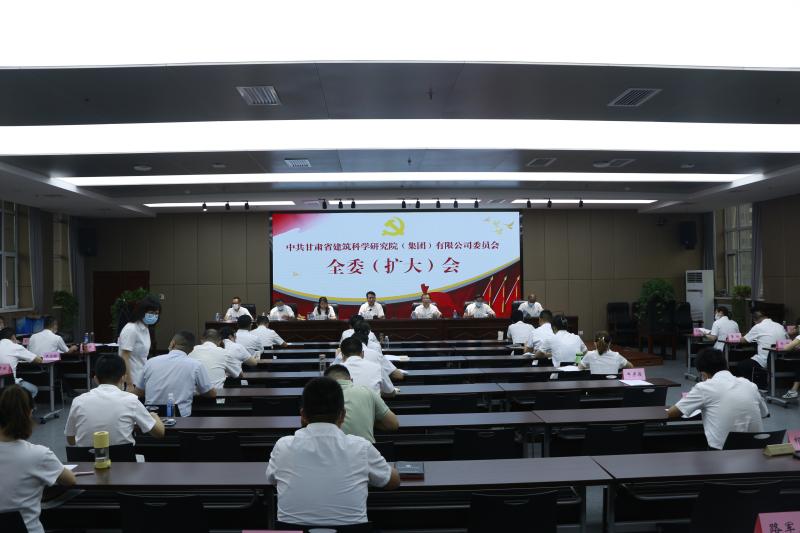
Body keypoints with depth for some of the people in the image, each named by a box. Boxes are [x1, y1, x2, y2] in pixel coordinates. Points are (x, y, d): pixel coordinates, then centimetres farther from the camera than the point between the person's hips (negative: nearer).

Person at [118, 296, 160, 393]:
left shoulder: (145, 329, 9)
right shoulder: (131, 330, -15)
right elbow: (124, 359, -18)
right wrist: (129, 384, -21)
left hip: (141, 380, 8)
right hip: (132, 382, -8)